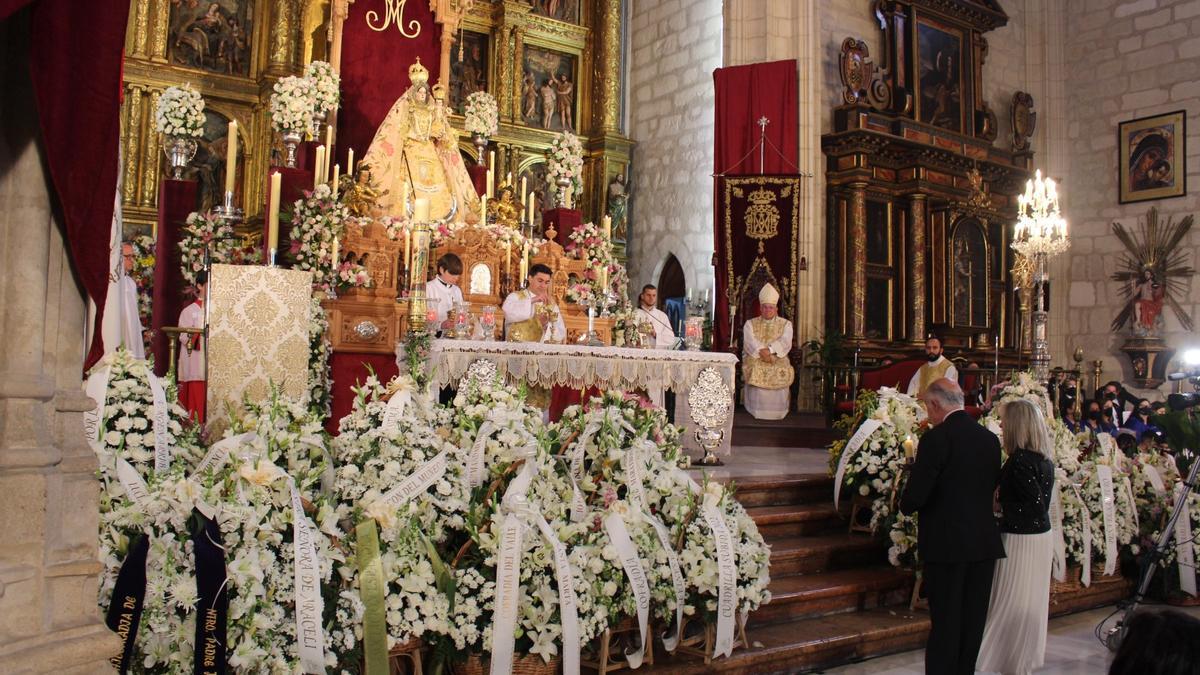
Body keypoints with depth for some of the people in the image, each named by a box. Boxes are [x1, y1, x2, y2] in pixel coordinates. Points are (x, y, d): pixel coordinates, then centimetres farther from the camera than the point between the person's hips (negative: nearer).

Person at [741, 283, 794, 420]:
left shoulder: (785, 324, 12)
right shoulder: (750, 324, 13)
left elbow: (785, 342, -5)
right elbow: (750, 342, -3)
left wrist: (769, 350, -22)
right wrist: (761, 352, -21)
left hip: (778, 359, 0)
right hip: (755, 359, 0)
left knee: (782, 372, -30)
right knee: (755, 371, -32)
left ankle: (778, 411, -19)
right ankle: (757, 411, -26)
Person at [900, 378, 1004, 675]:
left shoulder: (935, 439, -16)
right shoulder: (990, 438, 4)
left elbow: (914, 497, -18)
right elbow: (993, 485, 14)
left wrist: (906, 506, 3)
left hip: (946, 542, -6)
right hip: (984, 542, 6)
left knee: (945, 623, 3)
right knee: (974, 621, 16)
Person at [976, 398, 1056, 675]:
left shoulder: (1019, 460, -21)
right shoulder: (1044, 459, 7)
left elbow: (1036, 504, -22)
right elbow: (1042, 503, 10)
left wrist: (1001, 516, -9)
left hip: (1020, 540, -9)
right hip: (1041, 538, 9)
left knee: (1013, 604, 3)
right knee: (1032, 602, 18)